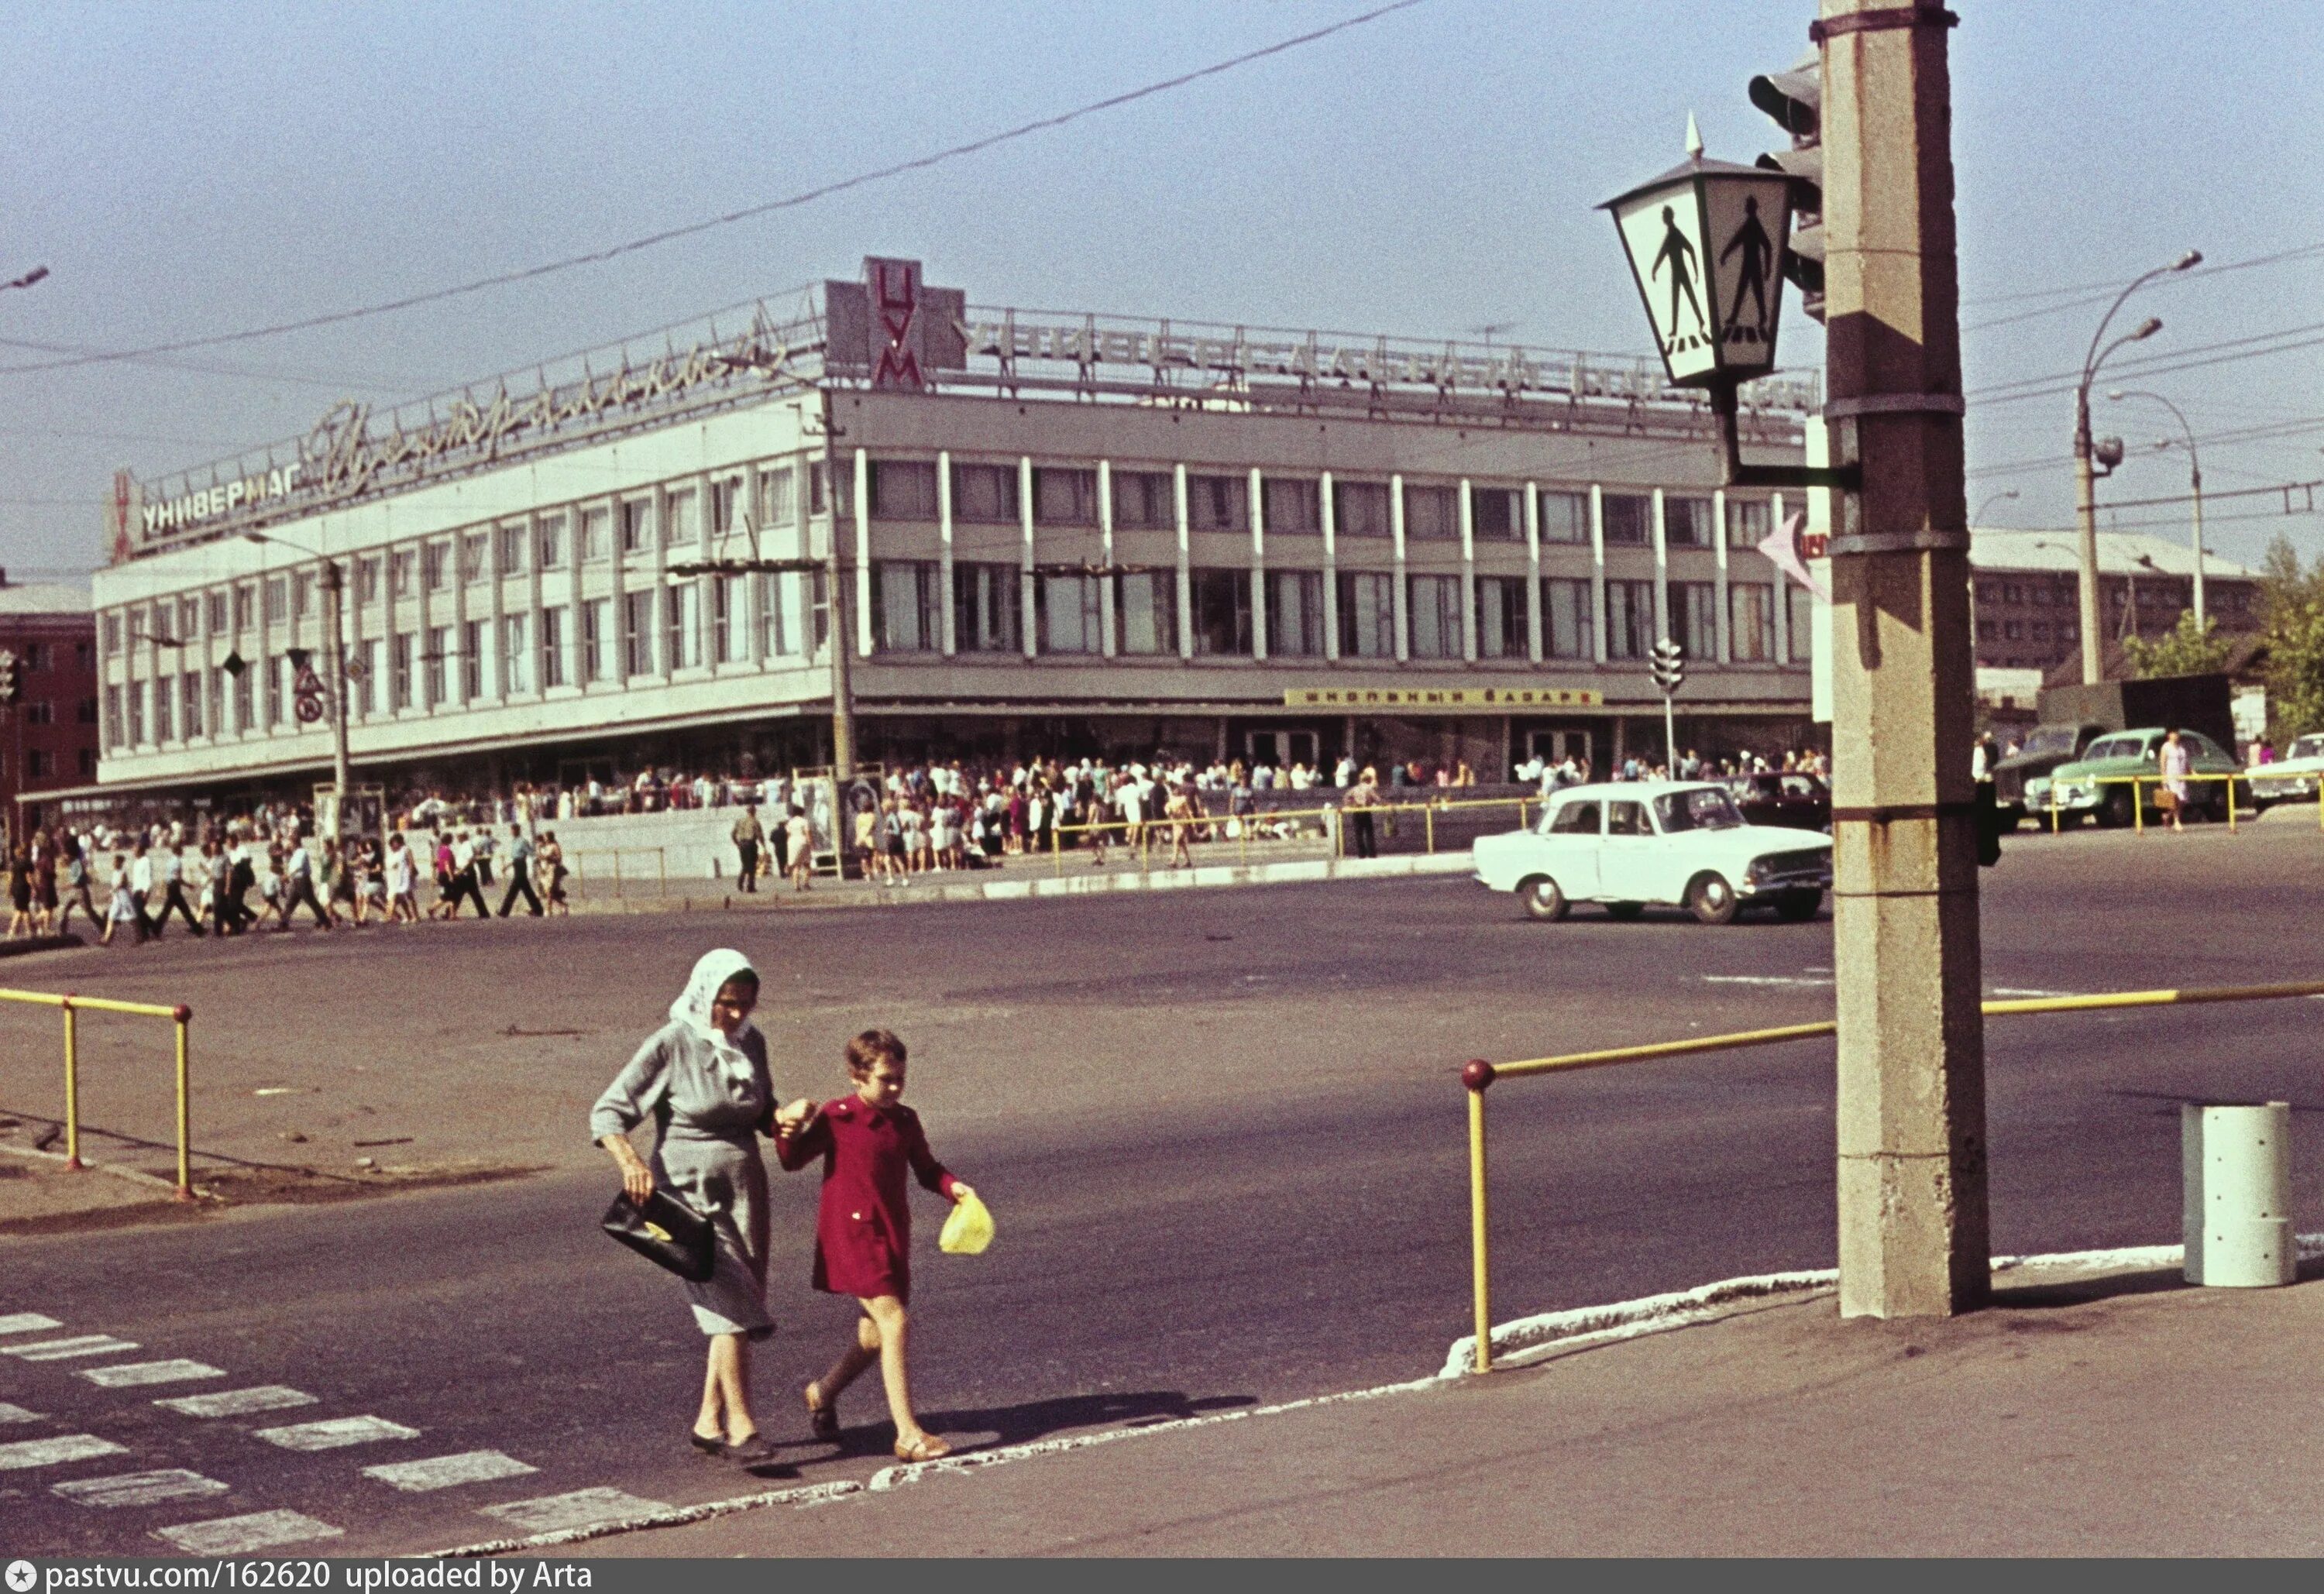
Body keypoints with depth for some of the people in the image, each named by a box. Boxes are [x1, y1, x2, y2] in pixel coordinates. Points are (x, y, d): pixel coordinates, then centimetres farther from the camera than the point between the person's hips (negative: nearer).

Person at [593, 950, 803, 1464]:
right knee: (731, 1305, -14)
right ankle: (741, 1427, -9)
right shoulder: (671, 1046, -11)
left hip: (746, 1189, 6)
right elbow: (607, 1112, -11)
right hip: (691, 1191, -6)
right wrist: (629, 1159, -30)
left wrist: (783, 1118, -5)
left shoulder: (751, 1042, 5)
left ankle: (710, 1421, 20)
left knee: (738, 1310, 9)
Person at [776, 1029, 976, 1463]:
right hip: (850, 1233, -6)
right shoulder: (836, 1118, -6)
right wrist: (787, 1134, -19)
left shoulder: (905, 1121, 8)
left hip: (893, 1237, 6)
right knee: (894, 1321, -17)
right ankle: (908, 1434, -15)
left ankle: (822, 1394, 40)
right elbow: (793, 1162, 0)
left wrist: (953, 1187, -2)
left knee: (875, 1336, 11)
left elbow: (926, 1170, 16)